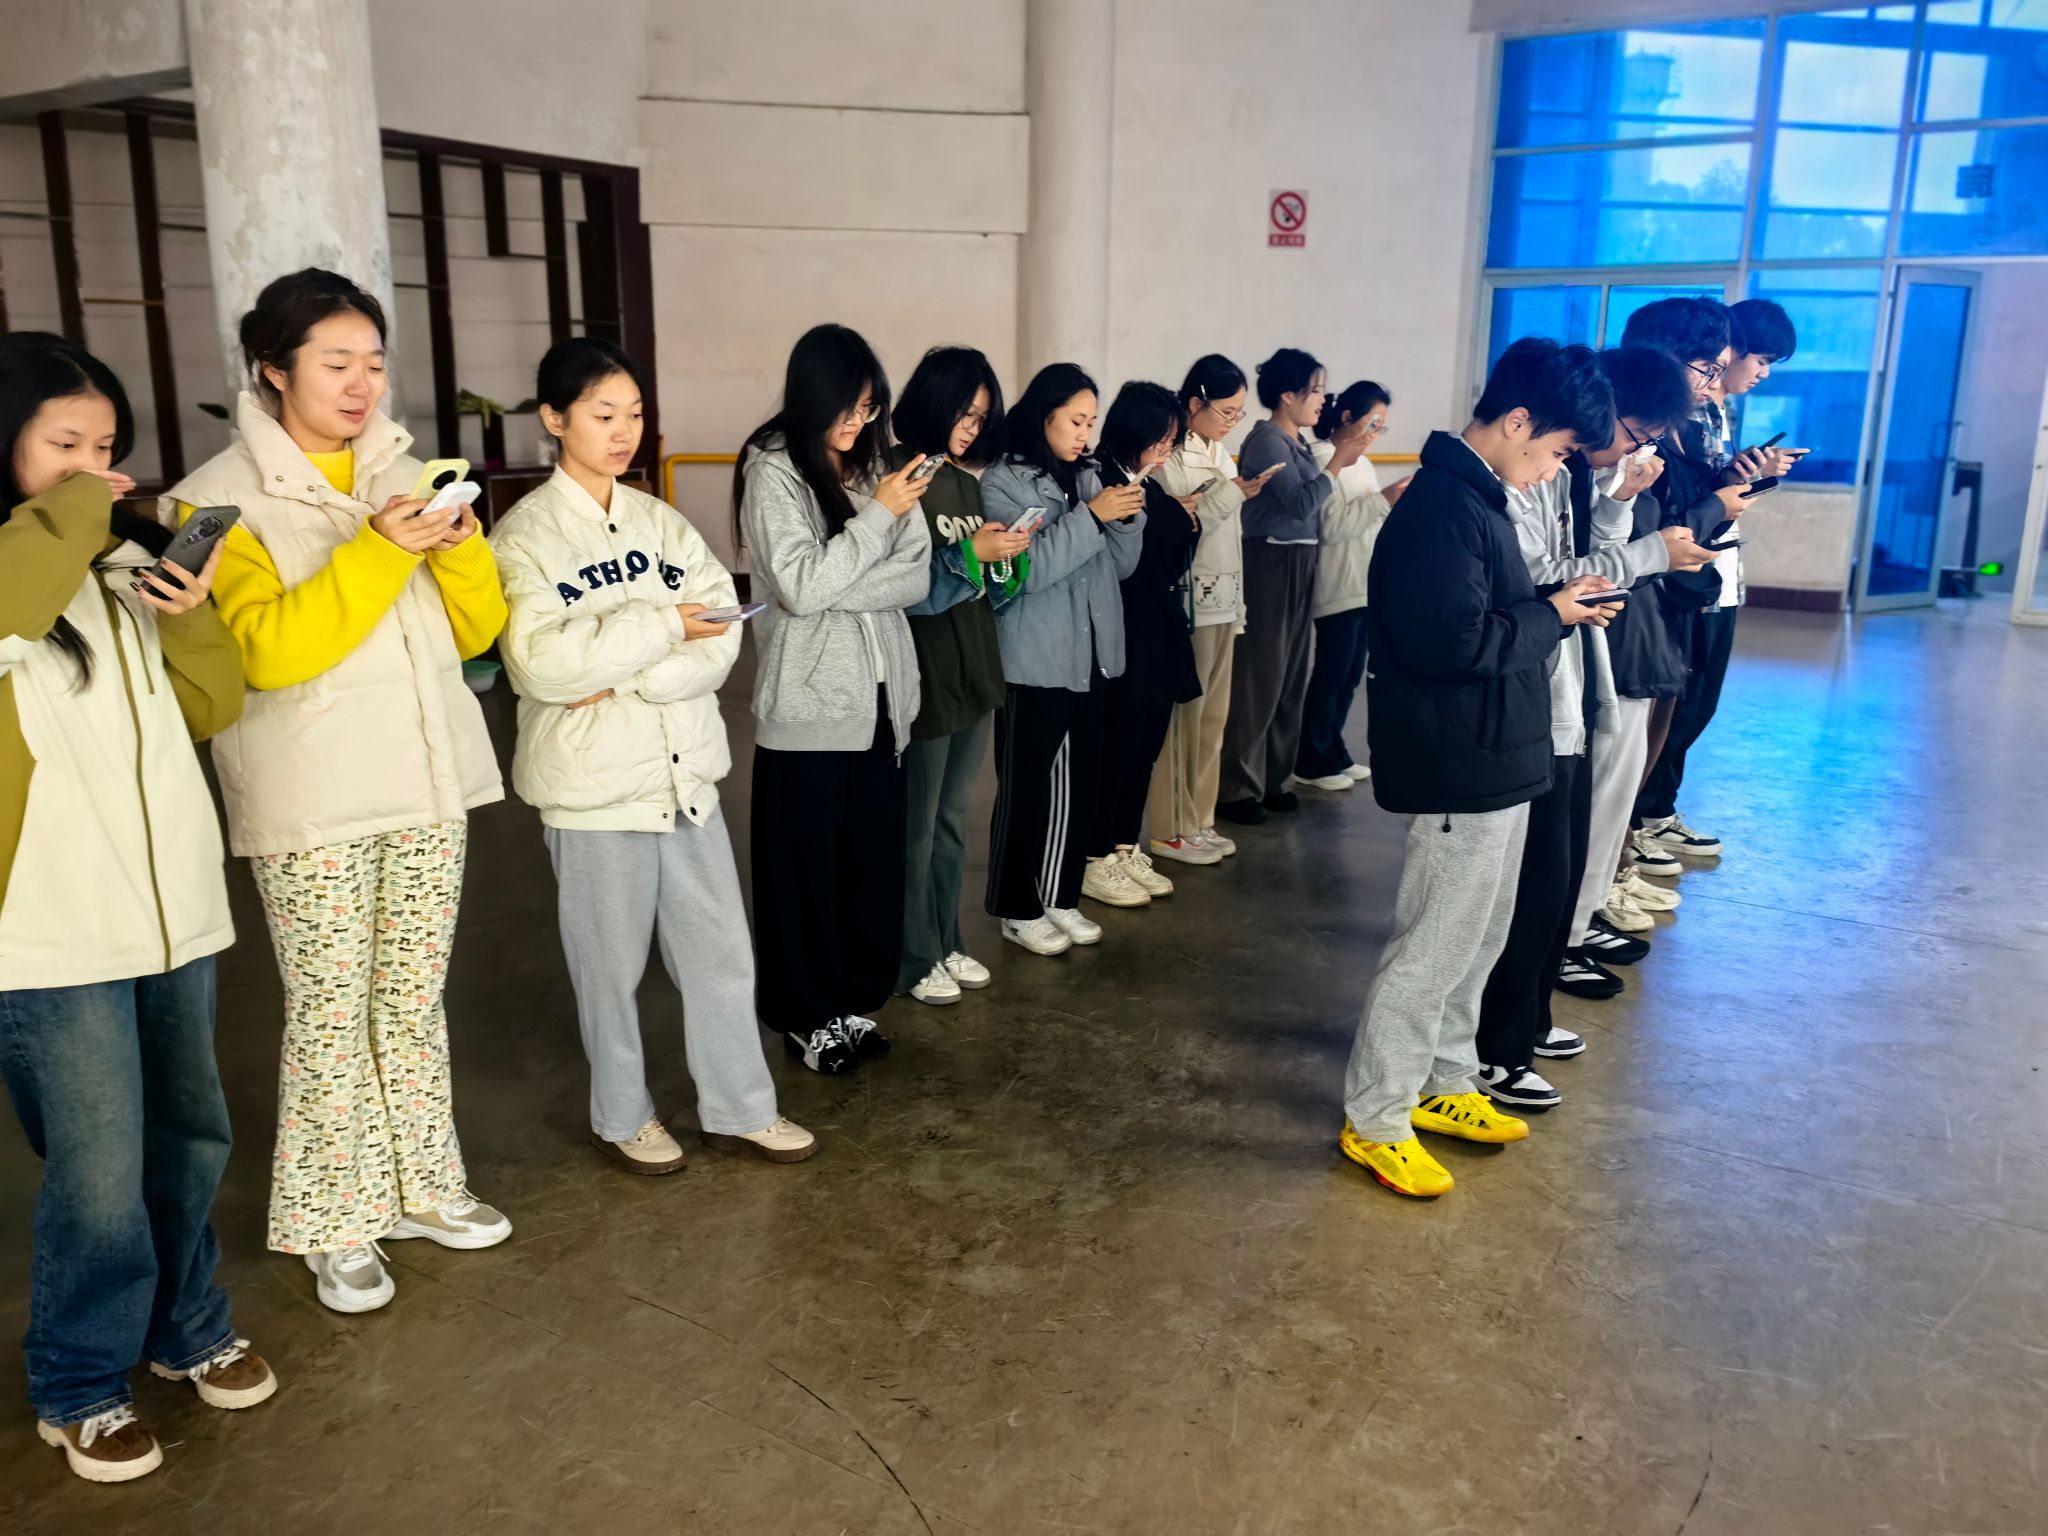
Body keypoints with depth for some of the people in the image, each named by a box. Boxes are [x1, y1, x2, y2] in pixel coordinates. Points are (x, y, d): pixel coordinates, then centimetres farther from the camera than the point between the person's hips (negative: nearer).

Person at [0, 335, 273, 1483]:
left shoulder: (130, 558, 8)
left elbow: (212, 706, 10)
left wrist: (194, 611, -7)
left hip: (175, 904, 5)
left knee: (191, 1136, 17)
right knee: (100, 1175, 2)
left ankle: (187, 1327, 38)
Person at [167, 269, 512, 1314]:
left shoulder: (404, 475, 10)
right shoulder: (220, 499, -5)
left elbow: (478, 629, 8)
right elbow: (265, 648, -18)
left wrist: (459, 549, -11)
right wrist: (377, 553, -22)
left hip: (427, 781, 5)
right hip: (312, 801, -4)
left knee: (414, 999, 13)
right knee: (330, 1012, 1)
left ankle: (421, 1189, 27)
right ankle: (336, 1227, 16)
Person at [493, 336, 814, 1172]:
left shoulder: (662, 523, 7)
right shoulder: (525, 534, -7)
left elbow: (721, 639, -5)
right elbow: (537, 662, -20)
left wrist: (620, 679, -18)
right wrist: (659, 628, -17)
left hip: (685, 772, 5)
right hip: (593, 785, -4)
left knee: (722, 953, 11)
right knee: (611, 965, 10)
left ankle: (739, 1108, 27)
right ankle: (623, 1117, 30)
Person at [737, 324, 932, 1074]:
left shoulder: (874, 463, 7)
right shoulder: (772, 470, -8)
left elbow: (915, 576, 1)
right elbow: (799, 587, -17)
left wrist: (837, 590, -13)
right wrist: (878, 516, -15)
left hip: (879, 694, 5)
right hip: (808, 701, -5)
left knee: (873, 857, 11)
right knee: (805, 865, 6)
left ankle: (854, 998, 28)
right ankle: (805, 1015, 21)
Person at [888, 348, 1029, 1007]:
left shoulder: (966, 479, 10)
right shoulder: (893, 477, -13)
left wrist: (1007, 556, -6)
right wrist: (972, 552, -22)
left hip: (975, 672, 8)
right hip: (924, 677, -7)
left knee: (954, 818, 18)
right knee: (917, 825, 5)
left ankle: (946, 941, 32)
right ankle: (913, 959, 19)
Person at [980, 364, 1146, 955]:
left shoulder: (1087, 475, 9)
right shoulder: (1003, 481, -8)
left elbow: (1120, 565, 10)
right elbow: (1027, 568, -19)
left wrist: (1128, 518, -9)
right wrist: (1092, 515, -21)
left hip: (1089, 656, 6)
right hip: (1034, 661, -6)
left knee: (1081, 784, 11)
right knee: (1027, 787, 4)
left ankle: (1061, 896, 26)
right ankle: (1019, 907, 16)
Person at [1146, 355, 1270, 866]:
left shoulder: (1221, 454, 14)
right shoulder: (1170, 457, -11)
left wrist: (1238, 602, 18)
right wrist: (1234, 494, -20)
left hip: (1222, 601, 8)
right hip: (1188, 603, -8)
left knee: (1213, 715, 11)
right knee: (1182, 715, -3)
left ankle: (1199, 821, 20)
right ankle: (1169, 829, 6)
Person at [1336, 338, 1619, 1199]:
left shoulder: (1475, 495, 12)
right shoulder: (1445, 504, -20)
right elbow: (1452, 639, -28)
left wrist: (1555, 606, 2)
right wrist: (1553, 617, -15)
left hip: (1492, 762, 10)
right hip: (1460, 770, -10)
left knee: (1477, 936, 20)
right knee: (1435, 947, 0)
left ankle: (1441, 1084, 35)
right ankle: (1374, 1120, 13)